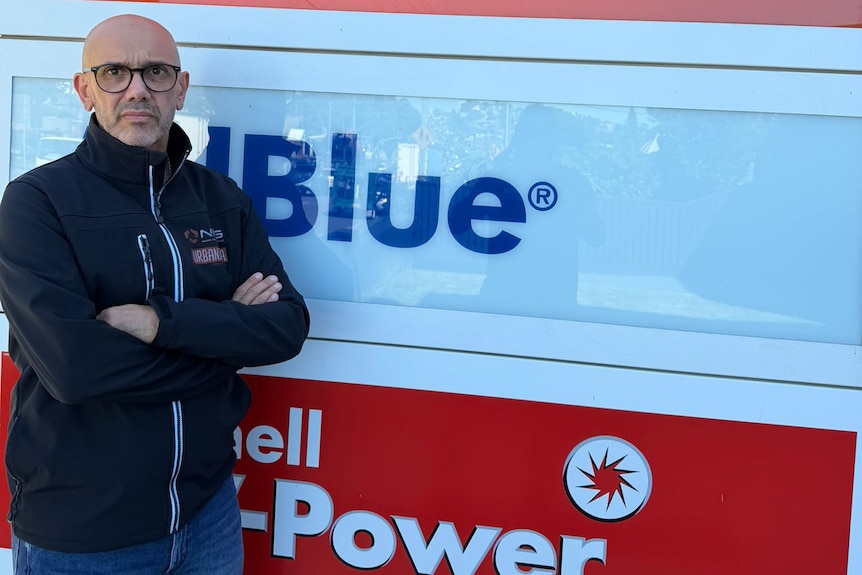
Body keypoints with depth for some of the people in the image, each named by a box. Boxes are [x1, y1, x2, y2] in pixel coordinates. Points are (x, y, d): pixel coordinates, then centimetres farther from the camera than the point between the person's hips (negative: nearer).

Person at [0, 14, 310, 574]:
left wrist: (161, 320, -21)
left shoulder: (221, 199, 3)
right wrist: (225, 327, -13)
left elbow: (288, 327, -7)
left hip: (206, 506, 4)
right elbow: (72, 363, -22)